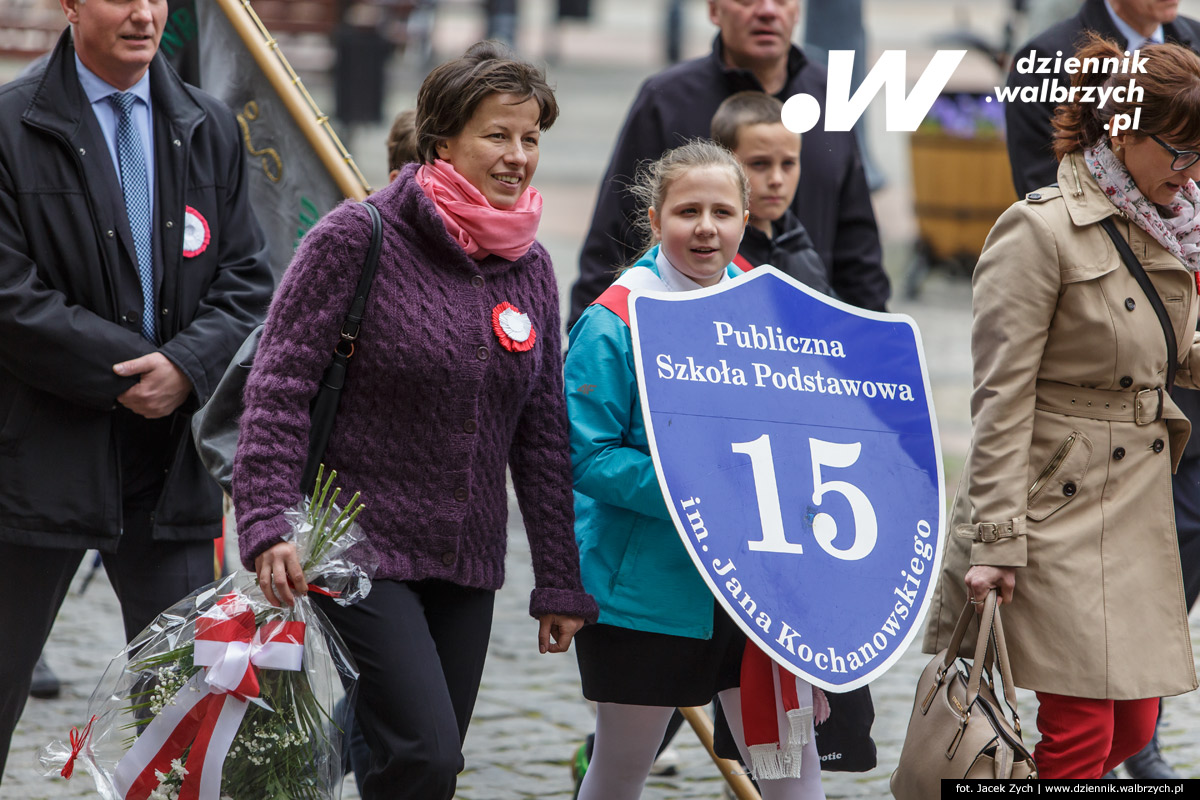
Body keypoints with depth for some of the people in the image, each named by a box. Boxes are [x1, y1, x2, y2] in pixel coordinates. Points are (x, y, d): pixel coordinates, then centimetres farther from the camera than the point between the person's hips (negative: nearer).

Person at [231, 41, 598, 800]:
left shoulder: (530, 267, 9)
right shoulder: (356, 238, -9)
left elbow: (542, 432, 13)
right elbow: (279, 386, -11)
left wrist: (561, 581, 12)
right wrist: (268, 524, -22)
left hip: (467, 567, 6)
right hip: (358, 549, -6)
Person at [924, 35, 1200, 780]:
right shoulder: (1040, 231, -14)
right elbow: (1002, 400, -14)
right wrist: (995, 542, -18)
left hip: (1140, 512, 8)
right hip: (1061, 510, -8)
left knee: (1133, 726, 8)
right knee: (1083, 733, -8)